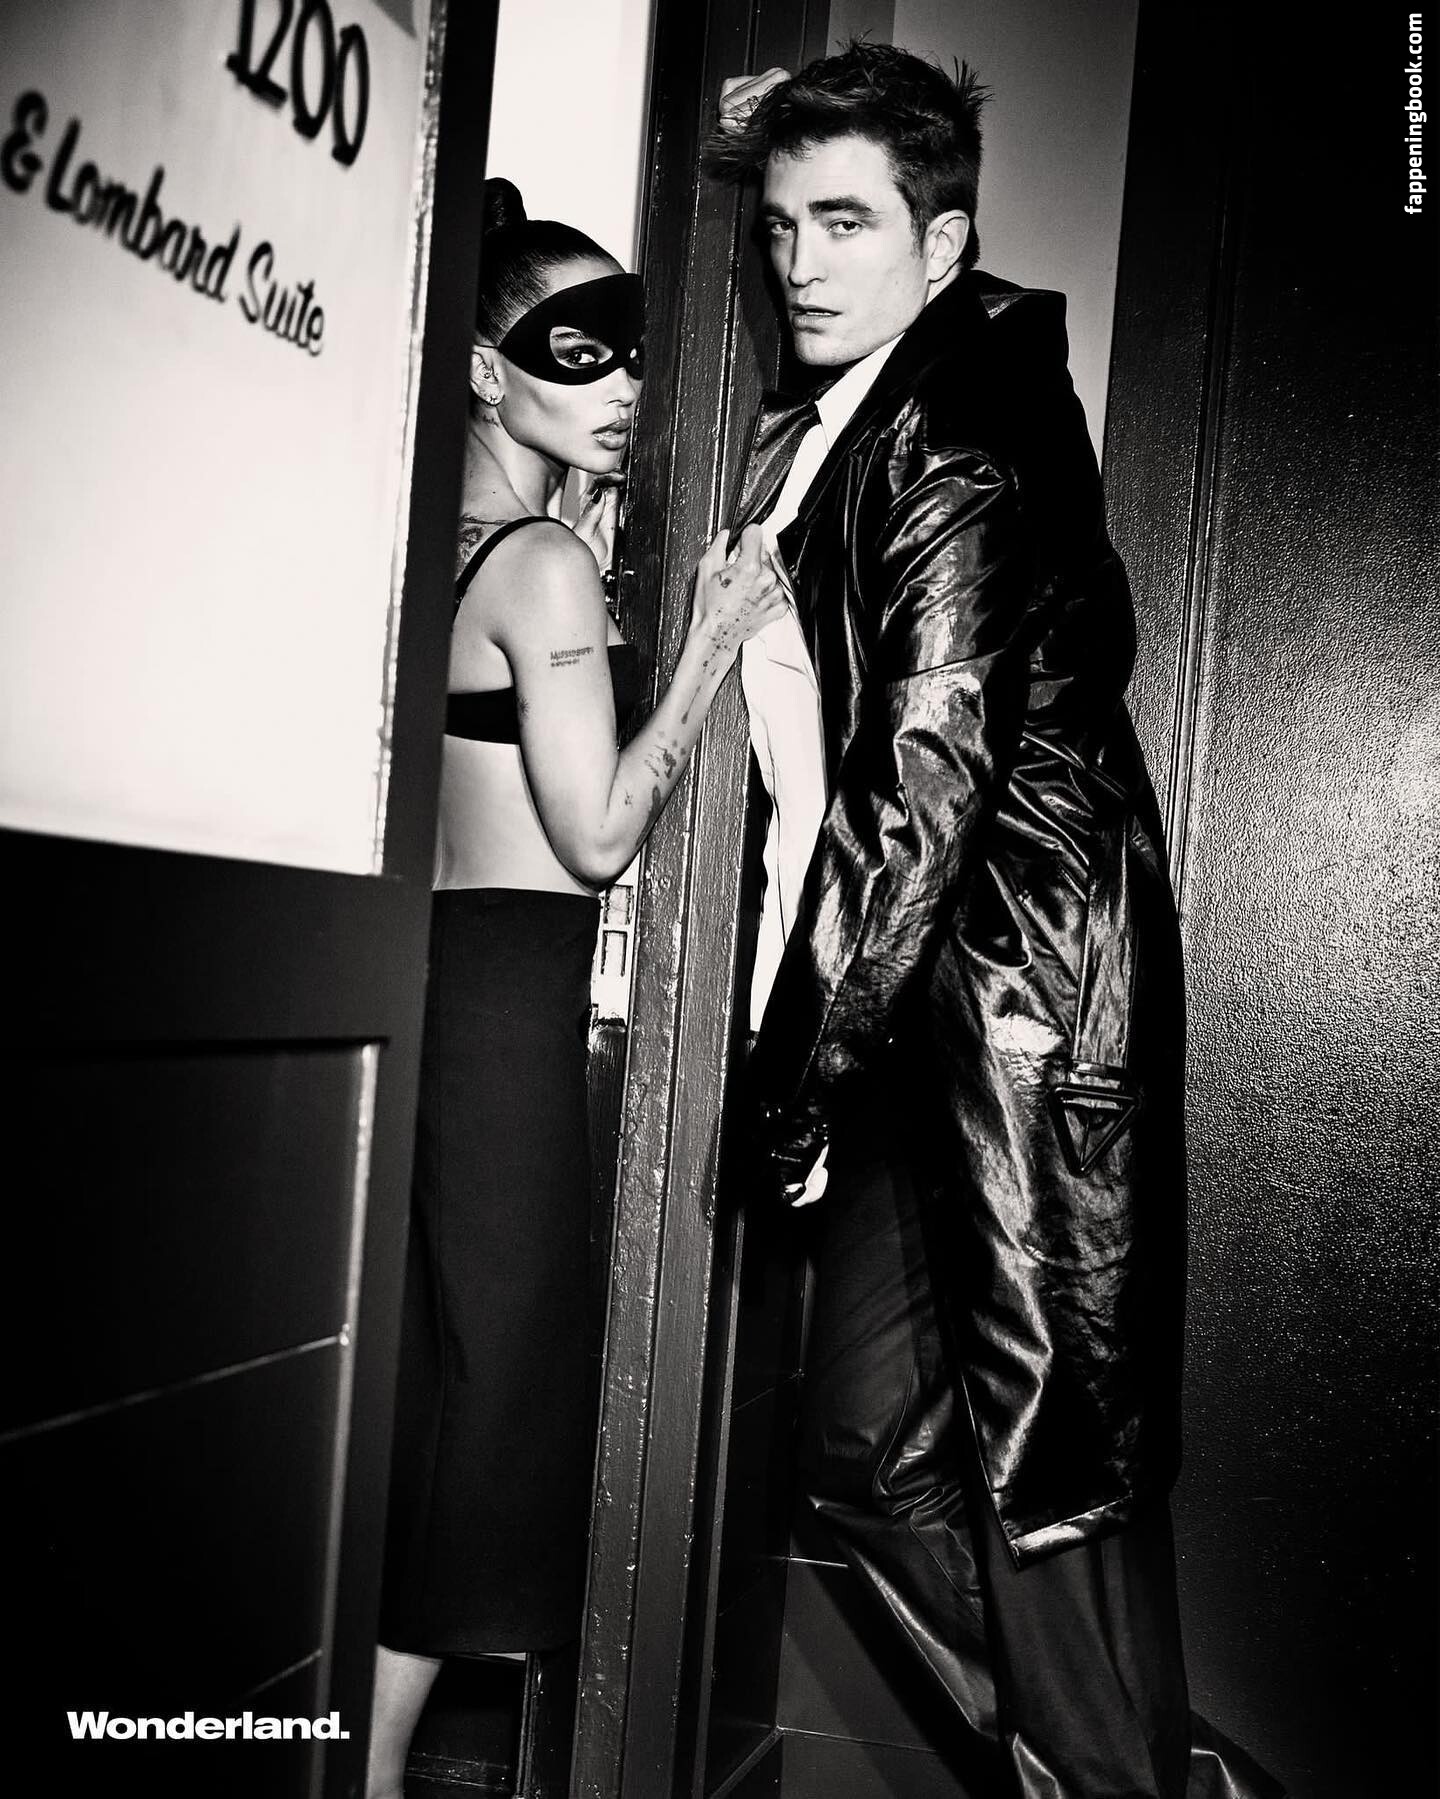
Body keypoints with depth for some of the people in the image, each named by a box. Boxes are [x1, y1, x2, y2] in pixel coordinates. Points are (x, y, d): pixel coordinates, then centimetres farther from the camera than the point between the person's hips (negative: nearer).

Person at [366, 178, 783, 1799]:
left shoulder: (434, 547, 15)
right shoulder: (548, 565, -11)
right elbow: (598, 832, -13)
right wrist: (715, 643, -9)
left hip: (440, 966, 9)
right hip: (514, 983, -9)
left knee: (419, 1363, 15)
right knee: (484, 1363, -1)